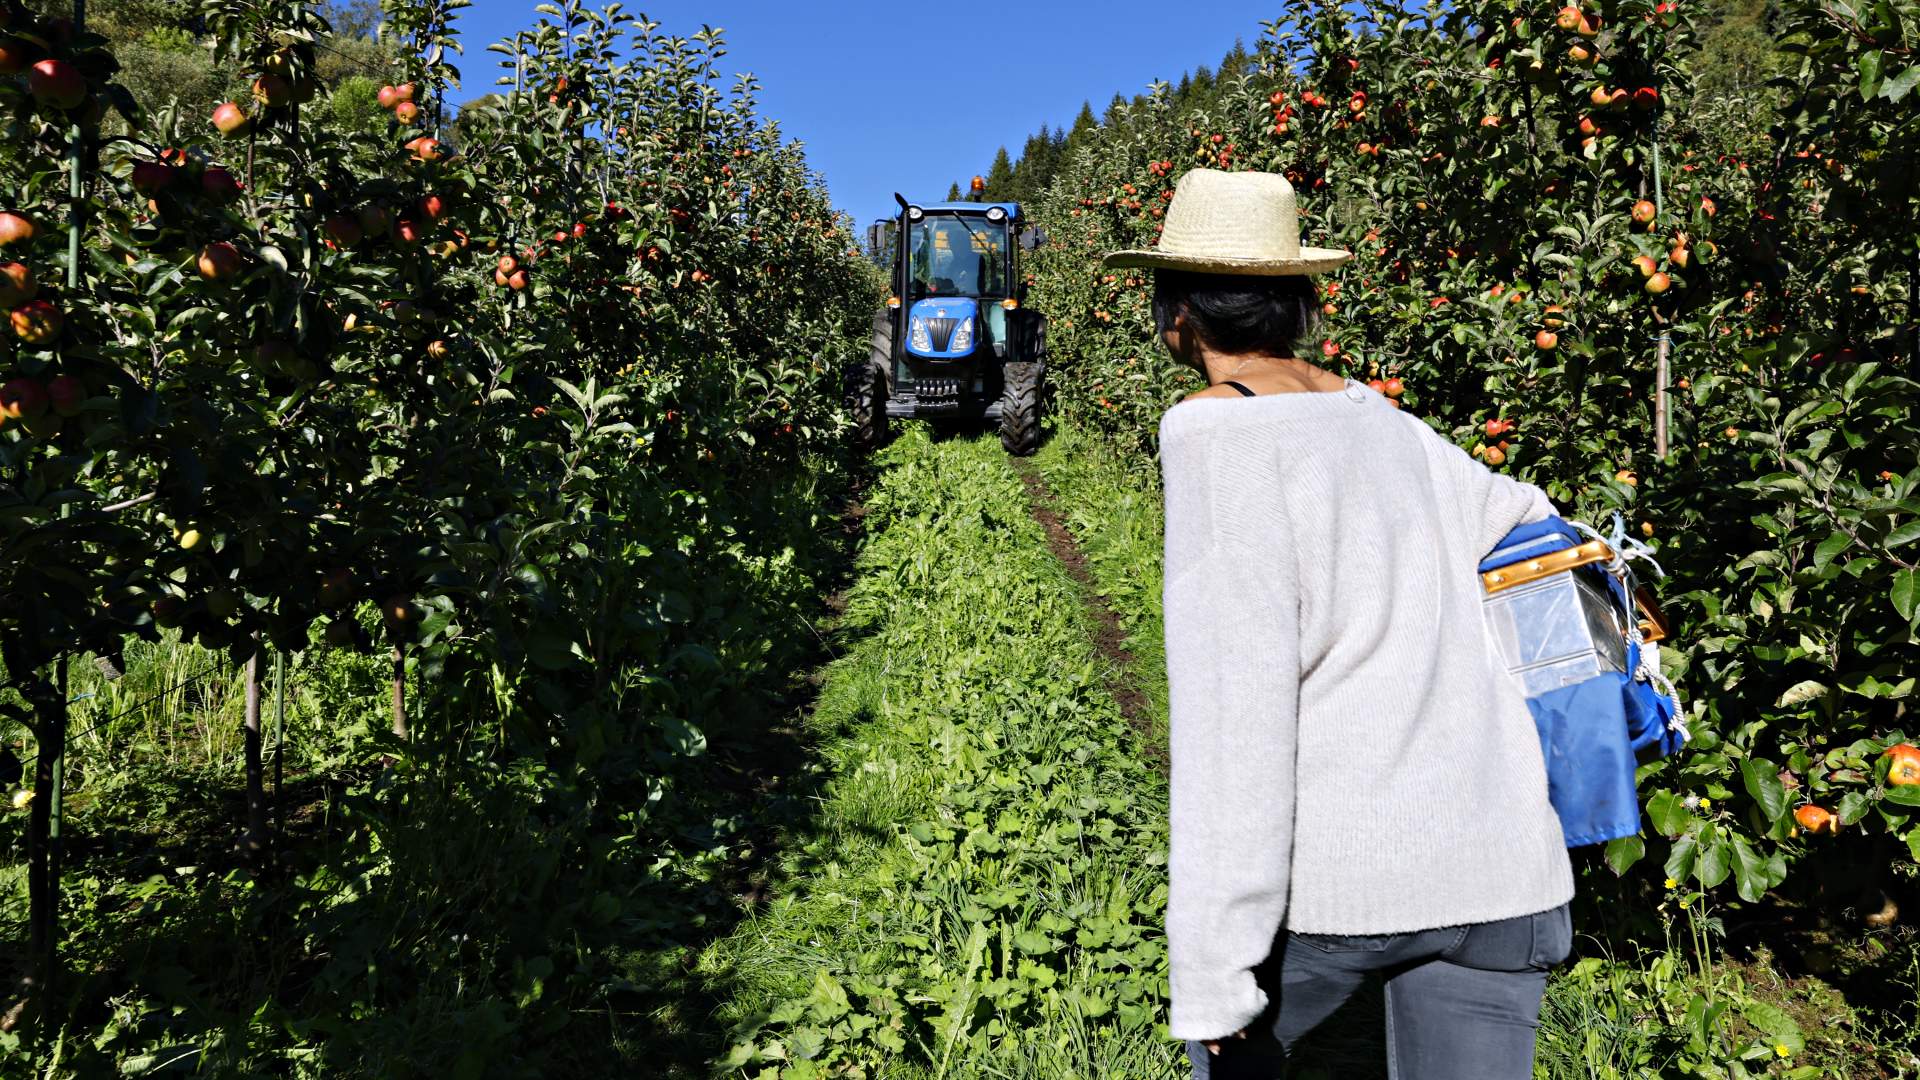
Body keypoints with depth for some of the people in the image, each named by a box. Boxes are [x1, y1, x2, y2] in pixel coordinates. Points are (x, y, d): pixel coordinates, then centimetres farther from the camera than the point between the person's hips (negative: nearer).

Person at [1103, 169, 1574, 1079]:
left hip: (1333, 870, -5)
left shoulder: (1215, 430, -8)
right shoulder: (1375, 416, 11)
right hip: (1499, 869, 5)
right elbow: (1522, 519, 28)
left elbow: (1233, 697, -16)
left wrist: (1213, 976, -15)